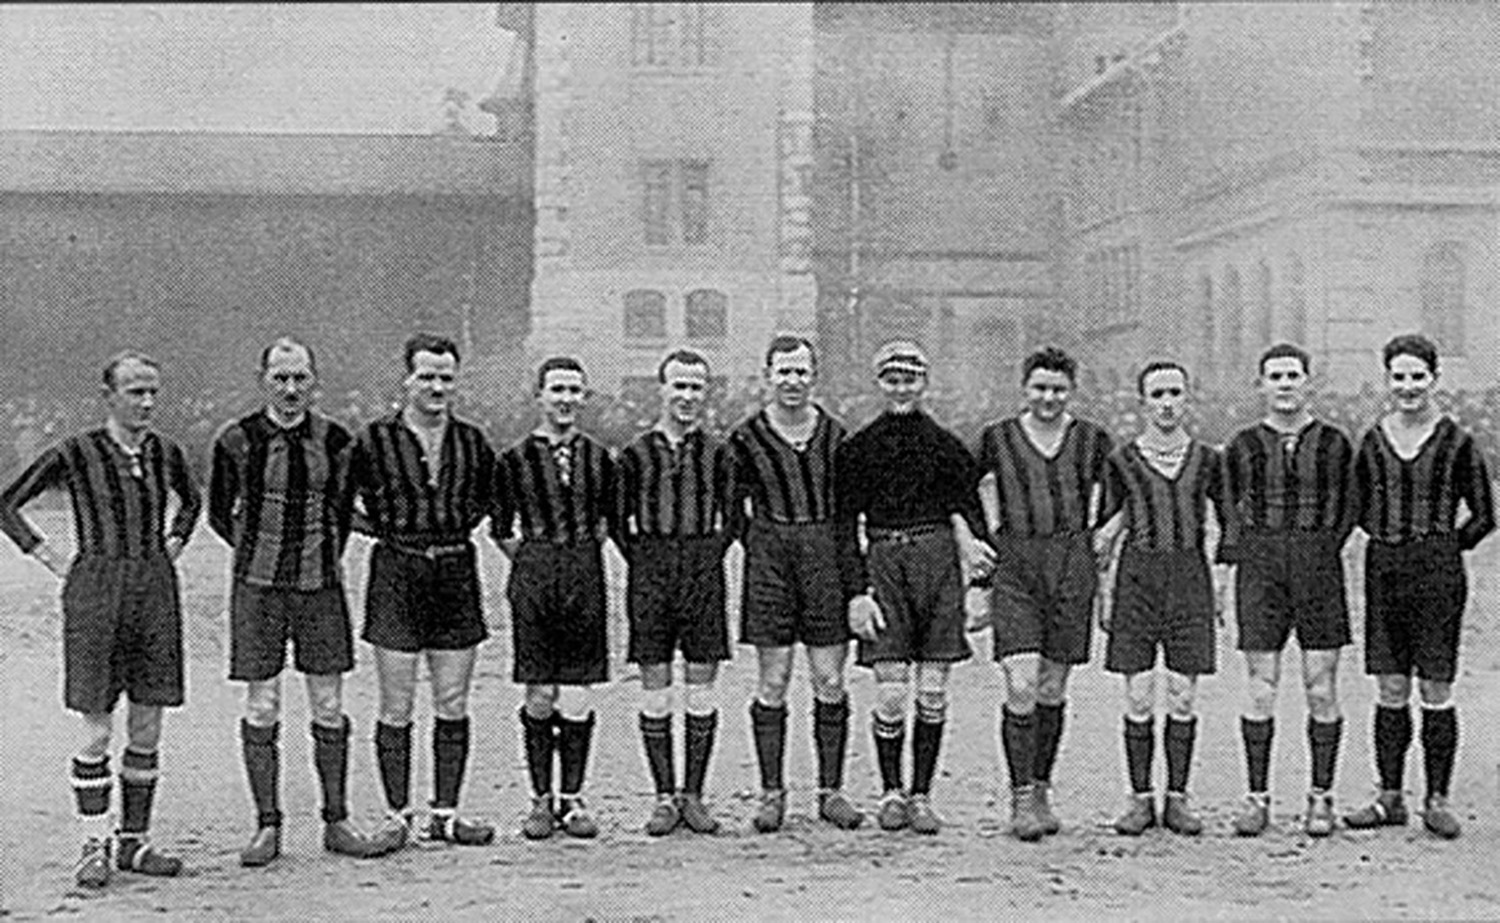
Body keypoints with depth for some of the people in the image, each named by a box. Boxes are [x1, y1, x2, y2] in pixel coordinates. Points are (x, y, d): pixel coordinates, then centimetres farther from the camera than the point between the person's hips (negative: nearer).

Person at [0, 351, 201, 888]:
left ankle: (134, 842, 15)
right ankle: (94, 846, 6)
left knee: (147, 728, 6)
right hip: (96, 592, -4)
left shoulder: (164, 453, 6)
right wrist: (52, 561, -2)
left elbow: (191, 502, 27)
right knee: (97, 729, -3)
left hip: (155, 592, 4)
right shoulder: (77, 454, -6)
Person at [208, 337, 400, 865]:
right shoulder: (238, 440, -3)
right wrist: (258, 549, 6)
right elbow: (219, 513, 9)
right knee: (261, 707, 1)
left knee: (329, 706, 4)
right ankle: (267, 827, 10)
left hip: (321, 584, 2)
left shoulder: (335, 440, 2)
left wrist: (326, 557, 10)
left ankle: (337, 823, 14)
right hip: (257, 585, -1)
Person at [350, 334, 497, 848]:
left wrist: (461, 526, 10)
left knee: (453, 706, 5)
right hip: (396, 574, -3)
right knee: (396, 707, 0)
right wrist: (379, 529, 1)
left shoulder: (471, 442, 6)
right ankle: (397, 815, 9)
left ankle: (446, 814, 14)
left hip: (457, 573, 3)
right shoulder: (375, 440, -3)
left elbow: (489, 494, 24)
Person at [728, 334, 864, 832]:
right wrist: (759, 545, 0)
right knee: (773, 683, 2)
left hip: (826, 557, 2)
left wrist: (846, 555, 7)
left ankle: (831, 791, 12)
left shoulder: (835, 434, 5)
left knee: (830, 682, 3)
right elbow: (732, 506, 8)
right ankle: (771, 792, 9)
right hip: (769, 561, -1)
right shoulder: (747, 437, 0)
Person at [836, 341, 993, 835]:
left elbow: (968, 507, 14)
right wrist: (856, 592, -4)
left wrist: (973, 545, -6)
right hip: (884, 562, -1)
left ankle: (922, 796, 14)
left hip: (938, 559, 1)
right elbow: (845, 525, 3)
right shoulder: (856, 449, 4)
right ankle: (891, 794, 12)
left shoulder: (945, 446, 7)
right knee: (891, 693, -6)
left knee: (932, 692, 3)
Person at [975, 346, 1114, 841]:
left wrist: (1097, 552, 5)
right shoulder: (996, 438, 5)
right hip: (1014, 568, -1)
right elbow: (985, 500, 11)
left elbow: (1108, 506, 13)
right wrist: (991, 543, 2)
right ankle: (1021, 798, -6)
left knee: (1053, 689, 8)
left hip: (1072, 566, 2)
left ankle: (1041, 791, 21)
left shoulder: (1093, 440, 7)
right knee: (1021, 687, -12)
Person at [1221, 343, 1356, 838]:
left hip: (1319, 568, 0)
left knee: (1321, 690, 1)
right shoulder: (1243, 446, 6)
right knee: (1261, 690, -1)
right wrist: (1236, 554, 2)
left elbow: (1346, 510, 11)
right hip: (1259, 566, 0)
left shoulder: (1334, 443, 6)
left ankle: (1321, 797, 10)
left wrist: (1321, 555, 3)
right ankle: (1257, 796, 7)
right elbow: (1231, 510, 12)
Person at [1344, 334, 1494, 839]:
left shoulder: (1456, 442, -2)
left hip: (1438, 570, -3)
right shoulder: (1373, 441, 7)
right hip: (1383, 571, 3)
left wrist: (1439, 547, 0)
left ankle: (1437, 801, 9)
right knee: (1390, 691, 7)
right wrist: (1393, 538, 7)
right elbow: (1360, 509, 18)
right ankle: (1390, 797, 15)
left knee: (1436, 691, 0)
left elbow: (1483, 517, 4)